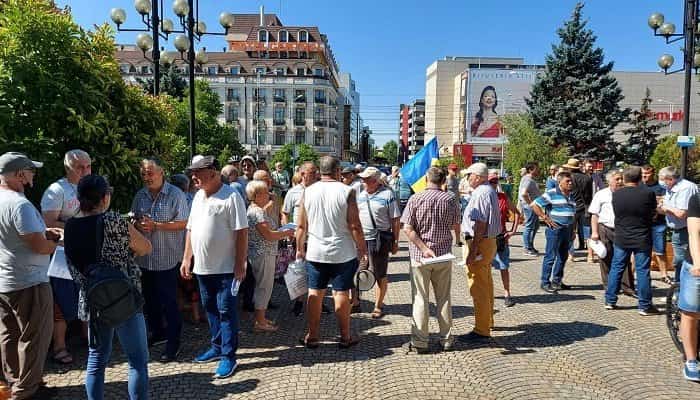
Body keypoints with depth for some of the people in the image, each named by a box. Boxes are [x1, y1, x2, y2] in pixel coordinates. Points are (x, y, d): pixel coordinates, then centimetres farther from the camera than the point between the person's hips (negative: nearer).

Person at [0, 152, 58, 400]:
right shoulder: (20, 205, -24)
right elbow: (40, 247, -24)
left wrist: (42, 232, 10)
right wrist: (56, 241, -4)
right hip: (28, 283, -9)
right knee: (34, 338, 4)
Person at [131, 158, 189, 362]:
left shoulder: (175, 194, -9)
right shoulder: (140, 196, 8)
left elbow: (183, 223, -12)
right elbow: (133, 221, 16)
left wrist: (156, 225, -19)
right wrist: (138, 225, -8)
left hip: (167, 259, -6)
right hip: (145, 258, 6)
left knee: (169, 302, 0)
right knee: (150, 299, 17)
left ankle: (173, 343, 11)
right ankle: (158, 333, 36)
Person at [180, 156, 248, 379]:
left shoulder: (231, 197, -13)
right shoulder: (198, 197, 11)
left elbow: (242, 232, -15)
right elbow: (191, 229, 16)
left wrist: (240, 264, -17)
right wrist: (187, 258, 13)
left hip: (226, 268, -8)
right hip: (202, 266, 8)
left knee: (226, 311, -1)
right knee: (210, 309, 17)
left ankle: (229, 356, 9)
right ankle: (217, 347, 32)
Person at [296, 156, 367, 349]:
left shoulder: (308, 192, -1)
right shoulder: (346, 191, -10)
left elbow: (301, 226, 3)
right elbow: (355, 226, -11)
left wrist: (299, 248, 15)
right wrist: (362, 249, 0)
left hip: (315, 253, 3)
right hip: (342, 253, -2)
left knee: (315, 293, 11)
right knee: (341, 293, 7)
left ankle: (312, 336, 20)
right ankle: (345, 337, 19)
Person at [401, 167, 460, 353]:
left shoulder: (415, 198, -8)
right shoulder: (450, 199, -2)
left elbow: (407, 228, -14)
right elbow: (454, 225, 9)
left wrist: (424, 248, -14)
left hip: (419, 255, -2)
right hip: (444, 254, 2)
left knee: (420, 299, 5)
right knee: (444, 298, 14)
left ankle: (419, 342, 9)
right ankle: (446, 339, 22)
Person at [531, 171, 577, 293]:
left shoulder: (571, 195, 14)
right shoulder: (551, 194, -10)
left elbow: (573, 214, 21)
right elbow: (534, 205, -13)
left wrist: (572, 231, 17)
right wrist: (545, 218, -14)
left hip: (567, 230, 8)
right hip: (555, 229, -7)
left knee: (563, 257, 14)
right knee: (550, 257, -3)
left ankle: (557, 280, 26)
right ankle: (545, 282, 5)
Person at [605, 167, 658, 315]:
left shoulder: (616, 194, -6)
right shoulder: (648, 193, -12)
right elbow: (653, 213, 1)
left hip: (621, 239, 2)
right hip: (642, 239, -2)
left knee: (616, 269, 12)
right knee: (642, 271, 5)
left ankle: (610, 301, 18)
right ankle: (645, 306, 13)